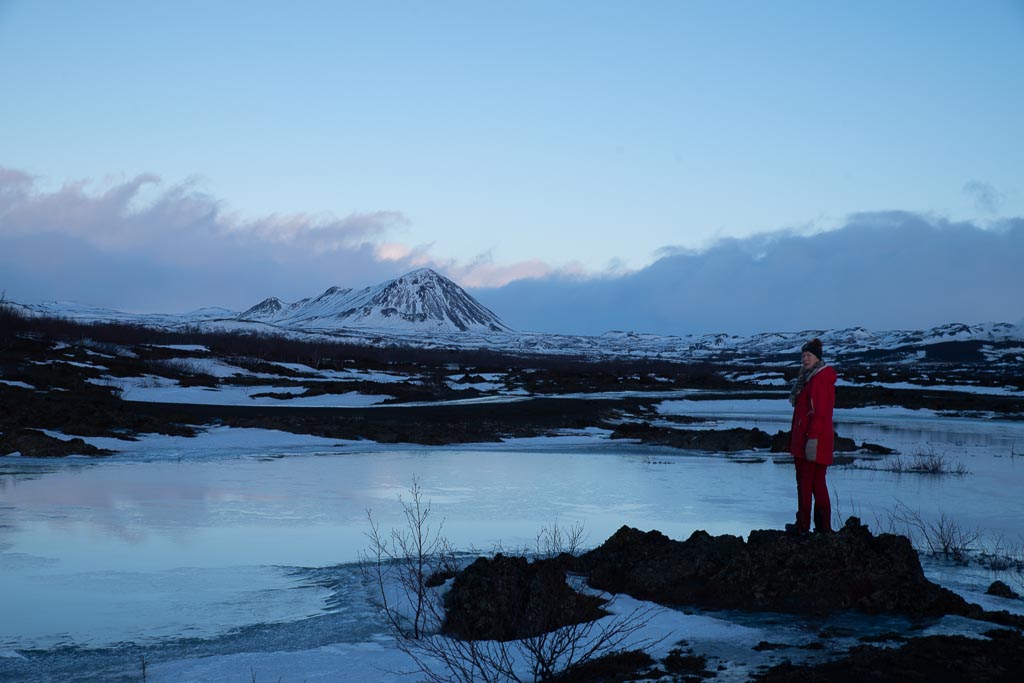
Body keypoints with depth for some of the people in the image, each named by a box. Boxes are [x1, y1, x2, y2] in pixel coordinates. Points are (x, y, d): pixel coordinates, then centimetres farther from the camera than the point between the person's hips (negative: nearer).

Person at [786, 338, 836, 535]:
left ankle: (803, 525, 2)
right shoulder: (811, 378, 17)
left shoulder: (819, 380, -15)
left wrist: (812, 438, -24)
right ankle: (824, 526, 16)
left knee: (805, 483, -3)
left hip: (811, 439, -10)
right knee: (818, 482, 13)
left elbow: (819, 413, -21)